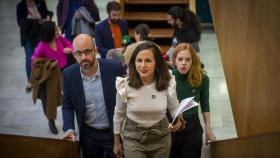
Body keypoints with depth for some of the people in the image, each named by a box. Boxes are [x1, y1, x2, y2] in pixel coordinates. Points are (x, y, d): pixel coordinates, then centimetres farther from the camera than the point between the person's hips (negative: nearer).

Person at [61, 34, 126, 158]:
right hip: (88, 134, 2)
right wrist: (69, 128, -14)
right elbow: (68, 105, 1)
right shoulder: (69, 74, -10)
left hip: (114, 131, -2)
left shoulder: (115, 68, -18)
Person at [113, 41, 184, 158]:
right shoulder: (125, 85, -17)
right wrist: (117, 142, 5)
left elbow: (174, 108, 6)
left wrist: (178, 120, -11)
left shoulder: (168, 83, -15)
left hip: (161, 137, 2)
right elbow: (119, 114, -1)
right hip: (133, 138, -2)